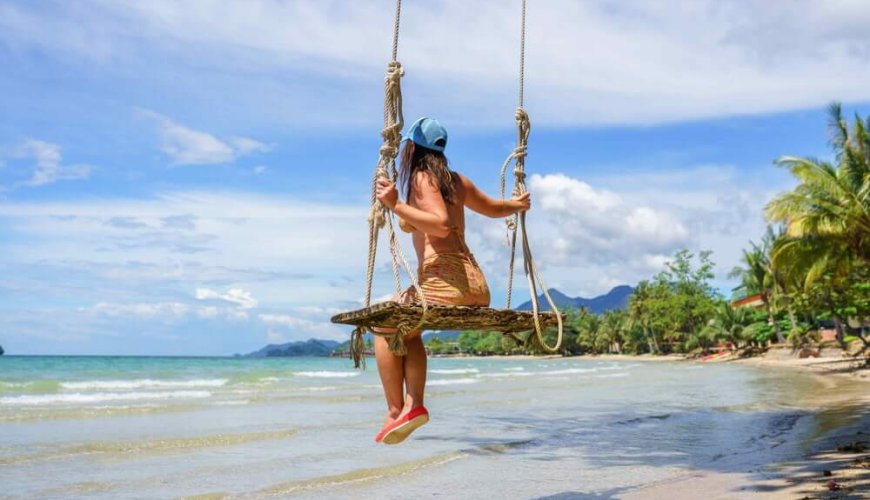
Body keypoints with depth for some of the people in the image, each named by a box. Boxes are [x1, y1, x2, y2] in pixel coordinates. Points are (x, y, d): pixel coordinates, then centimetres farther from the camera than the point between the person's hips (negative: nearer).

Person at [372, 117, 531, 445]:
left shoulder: (421, 178, -3)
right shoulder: (456, 180, 19)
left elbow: (441, 225, -19)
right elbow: (494, 209, 33)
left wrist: (396, 205, -18)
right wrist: (518, 205, 53)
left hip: (445, 281, -8)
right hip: (476, 286, 8)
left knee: (385, 327, 9)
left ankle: (396, 411, 6)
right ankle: (414, 404, 14)